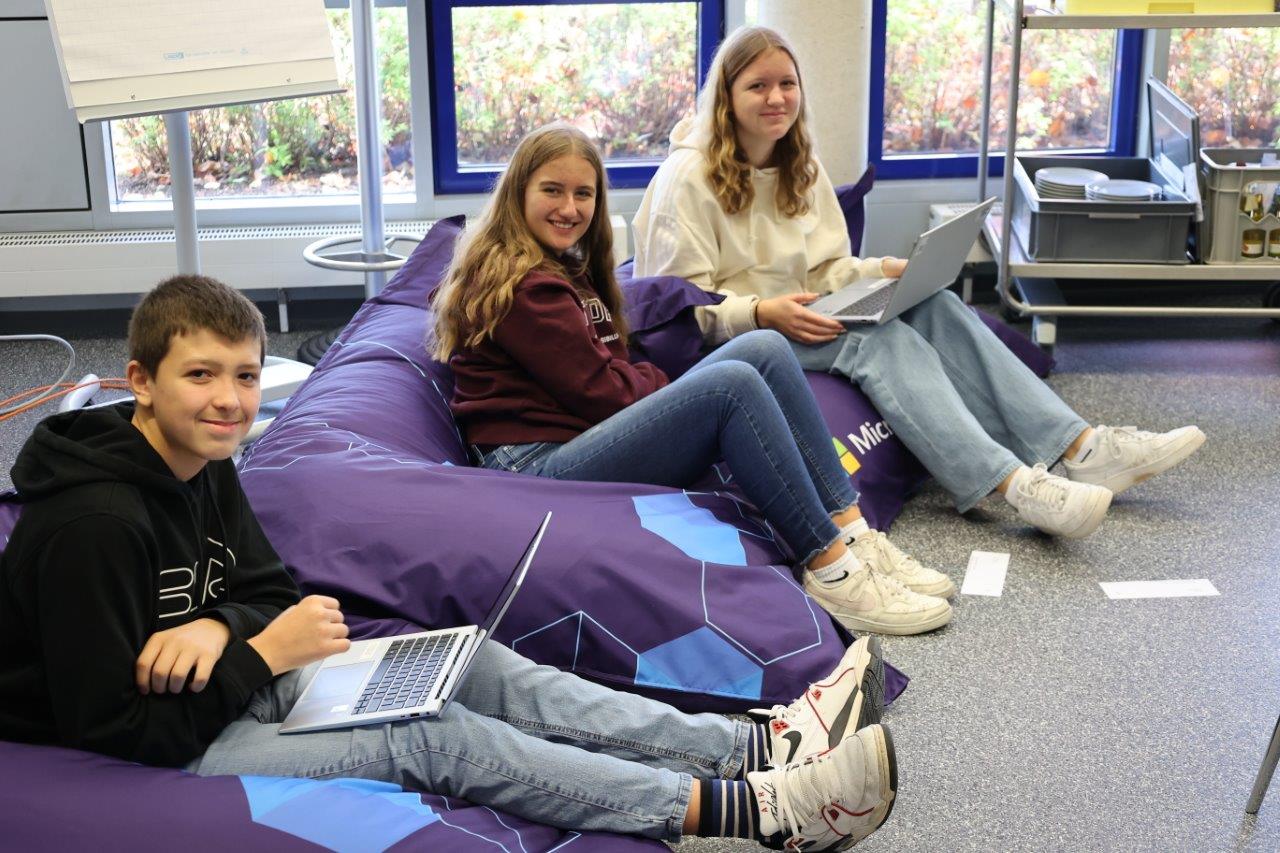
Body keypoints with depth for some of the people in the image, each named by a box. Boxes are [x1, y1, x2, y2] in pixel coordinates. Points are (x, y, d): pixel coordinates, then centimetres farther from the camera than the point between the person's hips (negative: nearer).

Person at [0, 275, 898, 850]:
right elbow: (114, 735, -26)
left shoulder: (201, 464, 0)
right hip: (159, 756, -9)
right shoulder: (92, 523, -27)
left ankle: (758, 744, -7)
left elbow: (271, 589, 7)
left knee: (477, 667, -4)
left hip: (232, 681, 9)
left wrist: (218, 627, -17)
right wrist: (260, 654, -22)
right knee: (434, 736, -21)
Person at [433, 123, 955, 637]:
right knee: (731, 384, -27)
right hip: (539, 464, -10)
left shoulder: (568, 268, 25)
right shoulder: (518, 284, -9)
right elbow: (598, 391, -13)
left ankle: (853, 535, -14)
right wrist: (668, 381, 3)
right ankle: (833, 573, -24)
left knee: (765, 349, -6)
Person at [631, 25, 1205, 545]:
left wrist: (885, 271, -6)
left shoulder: (800, 168, 12)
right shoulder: (688, 177, -11)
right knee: (876, 336, -32)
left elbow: (826, 271, 13)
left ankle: (1081, 447, -27)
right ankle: (1015, 486, -46)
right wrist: (762, 313, -30)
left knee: (932, 305, -18)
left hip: (795, 320, 7)